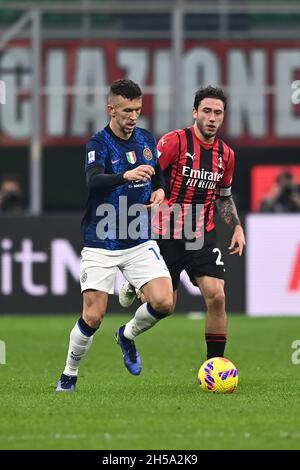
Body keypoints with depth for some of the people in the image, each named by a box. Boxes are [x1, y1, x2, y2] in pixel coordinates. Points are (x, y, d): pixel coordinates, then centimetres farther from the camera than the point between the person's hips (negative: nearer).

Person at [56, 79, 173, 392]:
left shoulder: (147, 140, 5)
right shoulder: (98, 144, -11)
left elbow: (159, 176, 23)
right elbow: (94, 182, -31)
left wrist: (159, 191, 0)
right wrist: (127, 175, -49)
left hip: (140, 242, 4)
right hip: (101, 245, -4)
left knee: (163, 302, -13)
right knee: (92, 317, -7)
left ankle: (128, 335, 17)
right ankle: (69, 375, 15)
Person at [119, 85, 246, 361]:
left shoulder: (226, 154, 6)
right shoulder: (175, 141, -12)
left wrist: (236, 227, 10)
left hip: (203, 235, 4)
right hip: (166, 235, -4)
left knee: (216, 297, -14)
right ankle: (135, 285, 38)